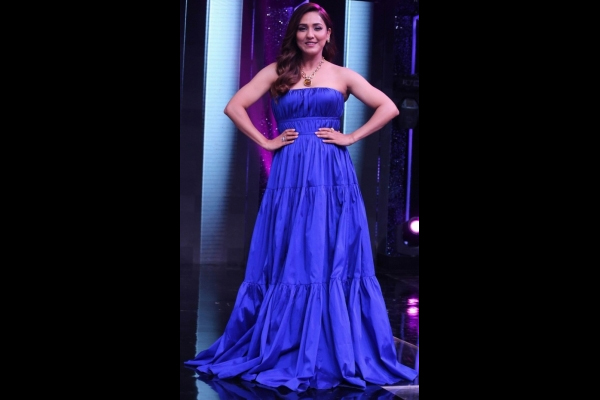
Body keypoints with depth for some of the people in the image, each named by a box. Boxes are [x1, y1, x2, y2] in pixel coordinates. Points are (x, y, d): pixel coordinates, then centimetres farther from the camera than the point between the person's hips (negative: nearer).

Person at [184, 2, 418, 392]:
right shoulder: (277, 72, 9)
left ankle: (337, 353, 9)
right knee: (288, 263, 3)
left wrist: (351, 137, -3)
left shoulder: (342, 75, 10)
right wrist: (265, 142, -2)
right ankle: (283, 350, 13)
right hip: (290, 176, 0)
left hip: (333, 176, 0)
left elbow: (389, 107, 4)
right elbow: (234, 106, 4)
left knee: (334, 262, 0)